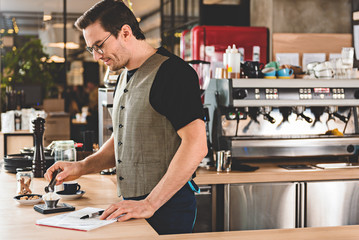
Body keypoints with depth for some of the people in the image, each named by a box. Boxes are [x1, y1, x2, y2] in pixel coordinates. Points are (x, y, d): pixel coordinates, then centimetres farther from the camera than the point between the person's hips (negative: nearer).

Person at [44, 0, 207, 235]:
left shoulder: (172, 71, -14)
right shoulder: (125, 78, 15)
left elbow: (196, 145, -23)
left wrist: (150, 204, -24)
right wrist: (83, 167, 7)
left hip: (167, 206, -8)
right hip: (132, 205, 8)